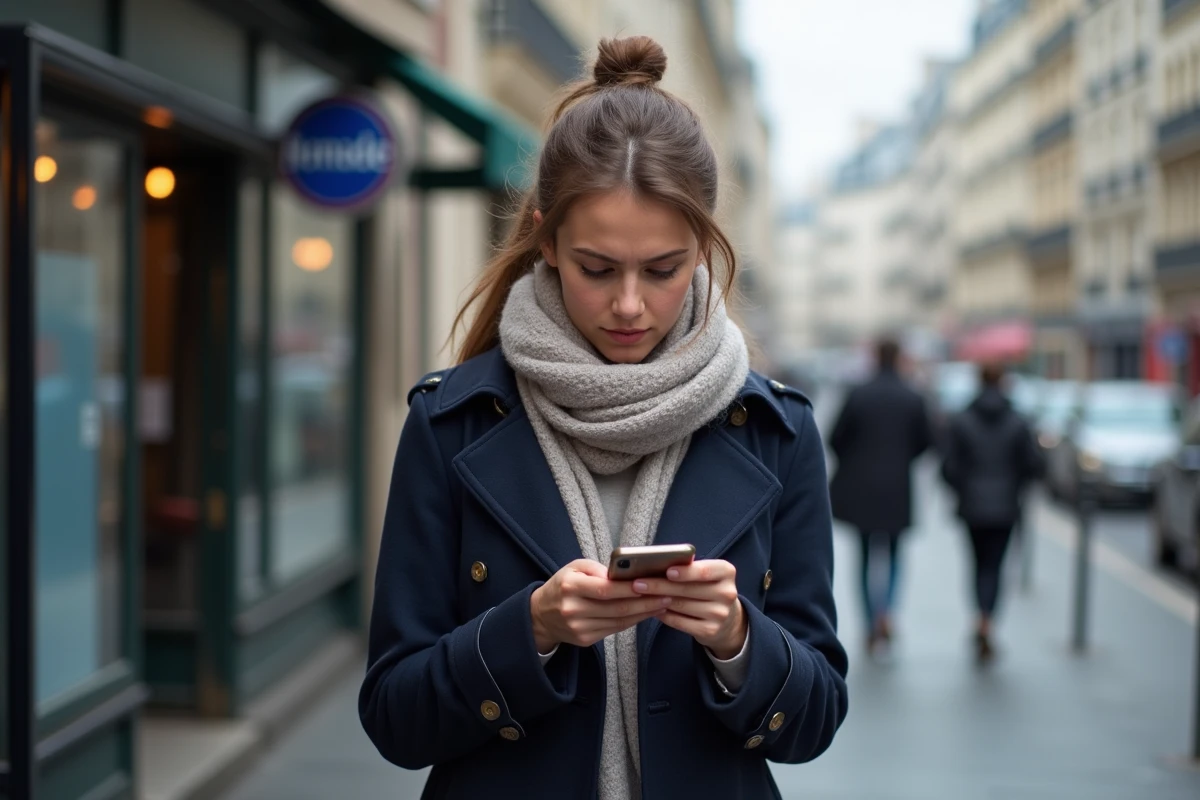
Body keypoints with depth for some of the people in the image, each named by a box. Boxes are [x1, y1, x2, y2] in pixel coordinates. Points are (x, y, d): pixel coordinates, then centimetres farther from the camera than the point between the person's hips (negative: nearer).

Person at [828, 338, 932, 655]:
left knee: (867, 556, 10)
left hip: (860, 487, 0)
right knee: (892, 554, 15)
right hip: (897, 489, 1)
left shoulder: (858, 395, -7)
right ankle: (885, 613, -5)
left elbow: (835, 439, -5)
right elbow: (924, 442, 1)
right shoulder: (913, 400, -5)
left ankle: (872, 623, 10)